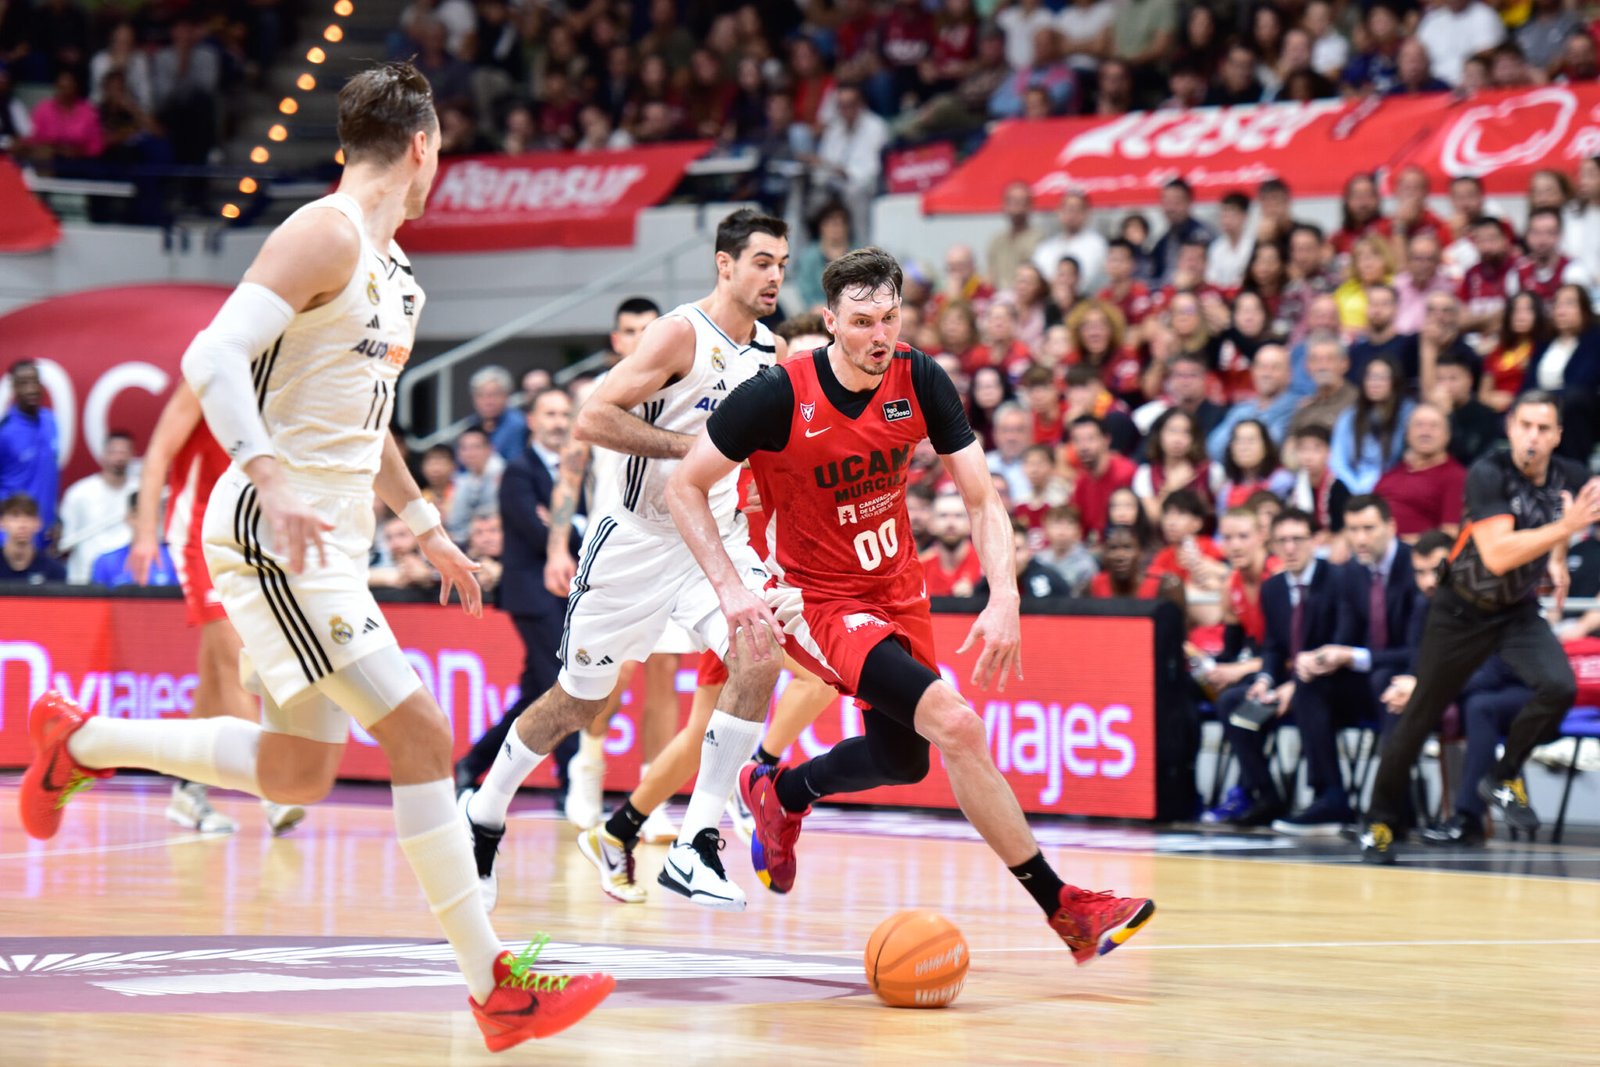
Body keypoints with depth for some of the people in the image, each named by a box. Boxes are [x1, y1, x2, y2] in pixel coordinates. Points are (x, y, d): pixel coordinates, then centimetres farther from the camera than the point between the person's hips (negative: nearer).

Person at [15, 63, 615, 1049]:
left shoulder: (392, 269, 17)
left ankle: (79, 742, 29)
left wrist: (425, 523, 25)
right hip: (275, 535, -10)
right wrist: (273, 481, -33)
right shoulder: (325, 235, -13)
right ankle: (495, 987, -10)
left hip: (330, 541, 10)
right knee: (421, 733, -12)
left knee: (297, 774, 13)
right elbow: (212, 356, -23)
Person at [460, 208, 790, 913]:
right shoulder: (681, 333, -15)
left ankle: (695, 849, -18)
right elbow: (593, 418, -23)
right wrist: (691, 446, -26)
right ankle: (483, 815, 34)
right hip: (640, 538, -5)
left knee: (759, 657, -22)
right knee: (579, 698, 8)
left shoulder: (773, 353, 6)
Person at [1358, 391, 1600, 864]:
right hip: (1463, 611, -3)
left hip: (1519, 611, 3)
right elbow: (1497, 555, -37)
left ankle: (1504, 779, 0)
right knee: (1420, 716, 5)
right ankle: (1382, 822, 23)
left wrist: (1557, 559, 7)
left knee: (1559, 686, -23)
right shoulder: (1488, 474, -25)